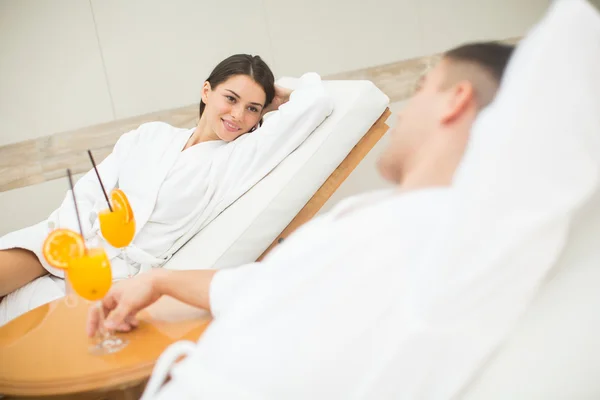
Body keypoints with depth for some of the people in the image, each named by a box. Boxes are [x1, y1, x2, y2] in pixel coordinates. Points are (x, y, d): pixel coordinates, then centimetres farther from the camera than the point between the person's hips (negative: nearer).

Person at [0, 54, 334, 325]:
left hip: (120, 273, -3)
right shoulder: (151, 135, 12)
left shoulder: (243, 157, 0)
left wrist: (282, 96, 12)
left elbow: (318, 101, -8)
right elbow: (89, 191, 8)